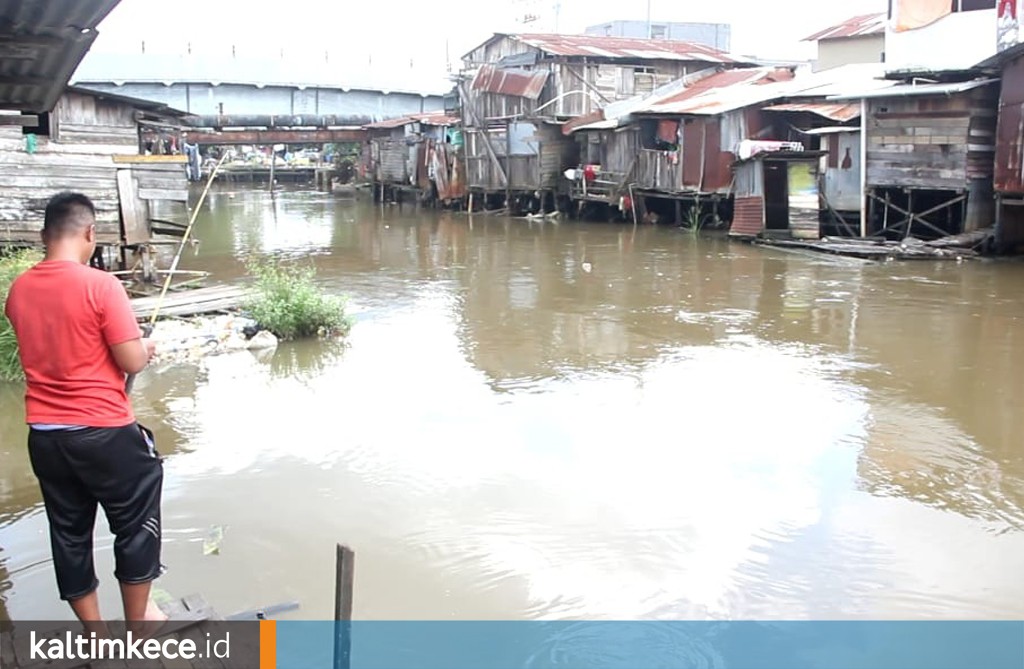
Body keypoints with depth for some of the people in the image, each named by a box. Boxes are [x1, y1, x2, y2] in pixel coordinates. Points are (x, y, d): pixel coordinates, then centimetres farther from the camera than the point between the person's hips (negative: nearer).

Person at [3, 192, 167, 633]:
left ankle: (94, 634, 27)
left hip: (43, 434, 6)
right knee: (136, 524, 13)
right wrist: (145, 348, 6)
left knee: (68, 531, 15)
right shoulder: (100, 285, -16)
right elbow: (132, 362, -15)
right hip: (104, 431, -6)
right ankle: (137, 621, 25)